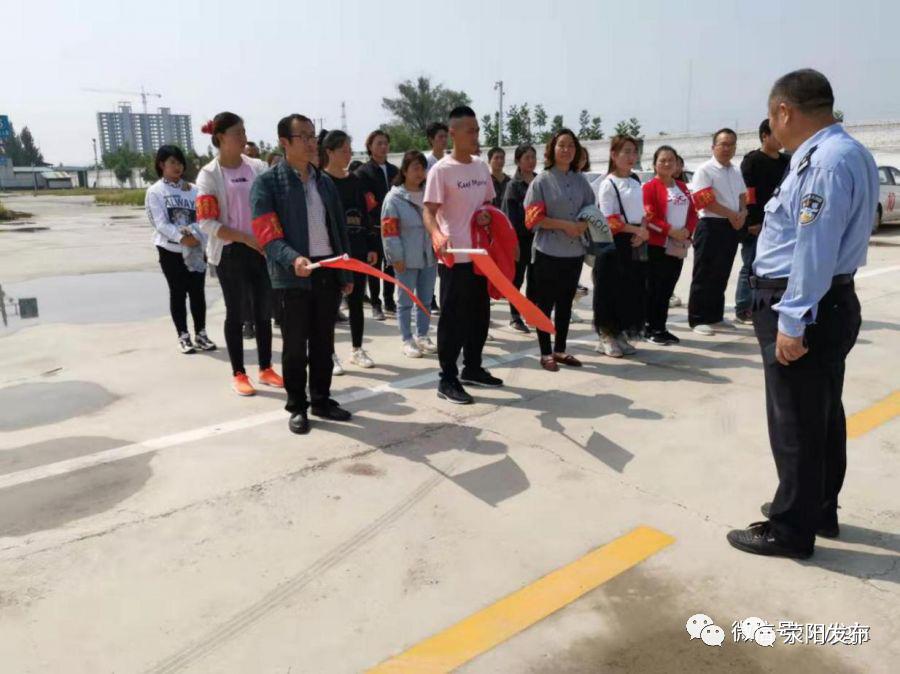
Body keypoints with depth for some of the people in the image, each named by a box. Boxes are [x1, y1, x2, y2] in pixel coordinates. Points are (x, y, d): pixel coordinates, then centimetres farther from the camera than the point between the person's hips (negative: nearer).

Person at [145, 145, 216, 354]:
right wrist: (181, 238, -23)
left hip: (195, 249, 2)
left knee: (197, 291, 4)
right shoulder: (155, 191, 0)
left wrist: (194, 235, -19)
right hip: (170, 250, -2)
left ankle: (200, 334, 15)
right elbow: (160, 223, -9)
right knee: (177, 292, 4)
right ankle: (183, 336, 12)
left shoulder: (192, 189, 8)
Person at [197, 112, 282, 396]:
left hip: (262, 248, 4)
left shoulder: (258, 167, 4)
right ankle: (238, 375, 17)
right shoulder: (209, 175, -6)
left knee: (264, 311, 10)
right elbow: (207, 223, -12)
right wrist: (246, 238, -19)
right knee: (236, 313, 5)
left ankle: (266, 369, 24)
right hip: (230, 252, -4)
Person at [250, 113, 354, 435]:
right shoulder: (267, 183, -5)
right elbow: (268, 235, -14)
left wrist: (347, 273, 12)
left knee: (323, 342, 14)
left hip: (328, 271, 5)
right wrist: (293, 259, -31)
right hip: (293, 275, -5)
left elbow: (339, 228, 15)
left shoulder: (325, 181, 14)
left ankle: (322, 400, 28)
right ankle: (297, 407, 19)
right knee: (295, 345, 5)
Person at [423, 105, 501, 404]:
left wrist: (487, 215, -2)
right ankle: (447, 380, 6)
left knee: (479, 315, 15)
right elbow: (429, 212, -16)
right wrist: (437, 235, -36)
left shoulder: (481, 167, 10)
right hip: (454, 258, -7)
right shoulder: (441, 170, -11)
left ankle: (472, 368, 31)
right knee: (453, 319, -2)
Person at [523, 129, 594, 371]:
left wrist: (582, 225, -10)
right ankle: (545, 353, 13)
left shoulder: (581, 180, 8)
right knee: (545, 304, 3)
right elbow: (534, 218, -11)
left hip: (575, 252, 5)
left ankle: (560, 350, 25)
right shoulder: (542, 181, -6)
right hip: (548, 252, -5)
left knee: (566, 303, 13)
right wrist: (565, 225, -17)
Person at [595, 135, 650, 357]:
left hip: (636, 241, 7)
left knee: (632, 288, 8)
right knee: (611, 289, -3)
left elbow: (642, 211, 16)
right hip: (615, 243, -7)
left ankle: (620, 333, 20)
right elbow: (609, 219, -14)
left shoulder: (635, 181, 14)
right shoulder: (608, 183, -7)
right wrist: (636, 230, -13)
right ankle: (606, 336, 8)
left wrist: (643, 231, -3)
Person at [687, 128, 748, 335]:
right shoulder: (705, 170, -8)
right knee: (704, 275, -5)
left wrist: (742, 214, -3)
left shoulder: (736, 172, 16)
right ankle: (697, 319, -1)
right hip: (711, 226, -7)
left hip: (731, 228, 7)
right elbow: (705, 201, -16)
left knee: (721, 274, 12)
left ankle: (715, 316, 21)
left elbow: (742, 197, 20)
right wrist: (732, 215, -11)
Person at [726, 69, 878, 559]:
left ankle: (791, 530, 16)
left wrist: (791, 322, -24)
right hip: (828, 303, 11)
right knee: (822, 415, 20)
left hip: (804, 308, -11)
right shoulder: (834, 153, 11)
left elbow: (815, 252, -26)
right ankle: (819, 511, 36)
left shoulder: (828, 160, -21)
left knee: (794, 423, 1)